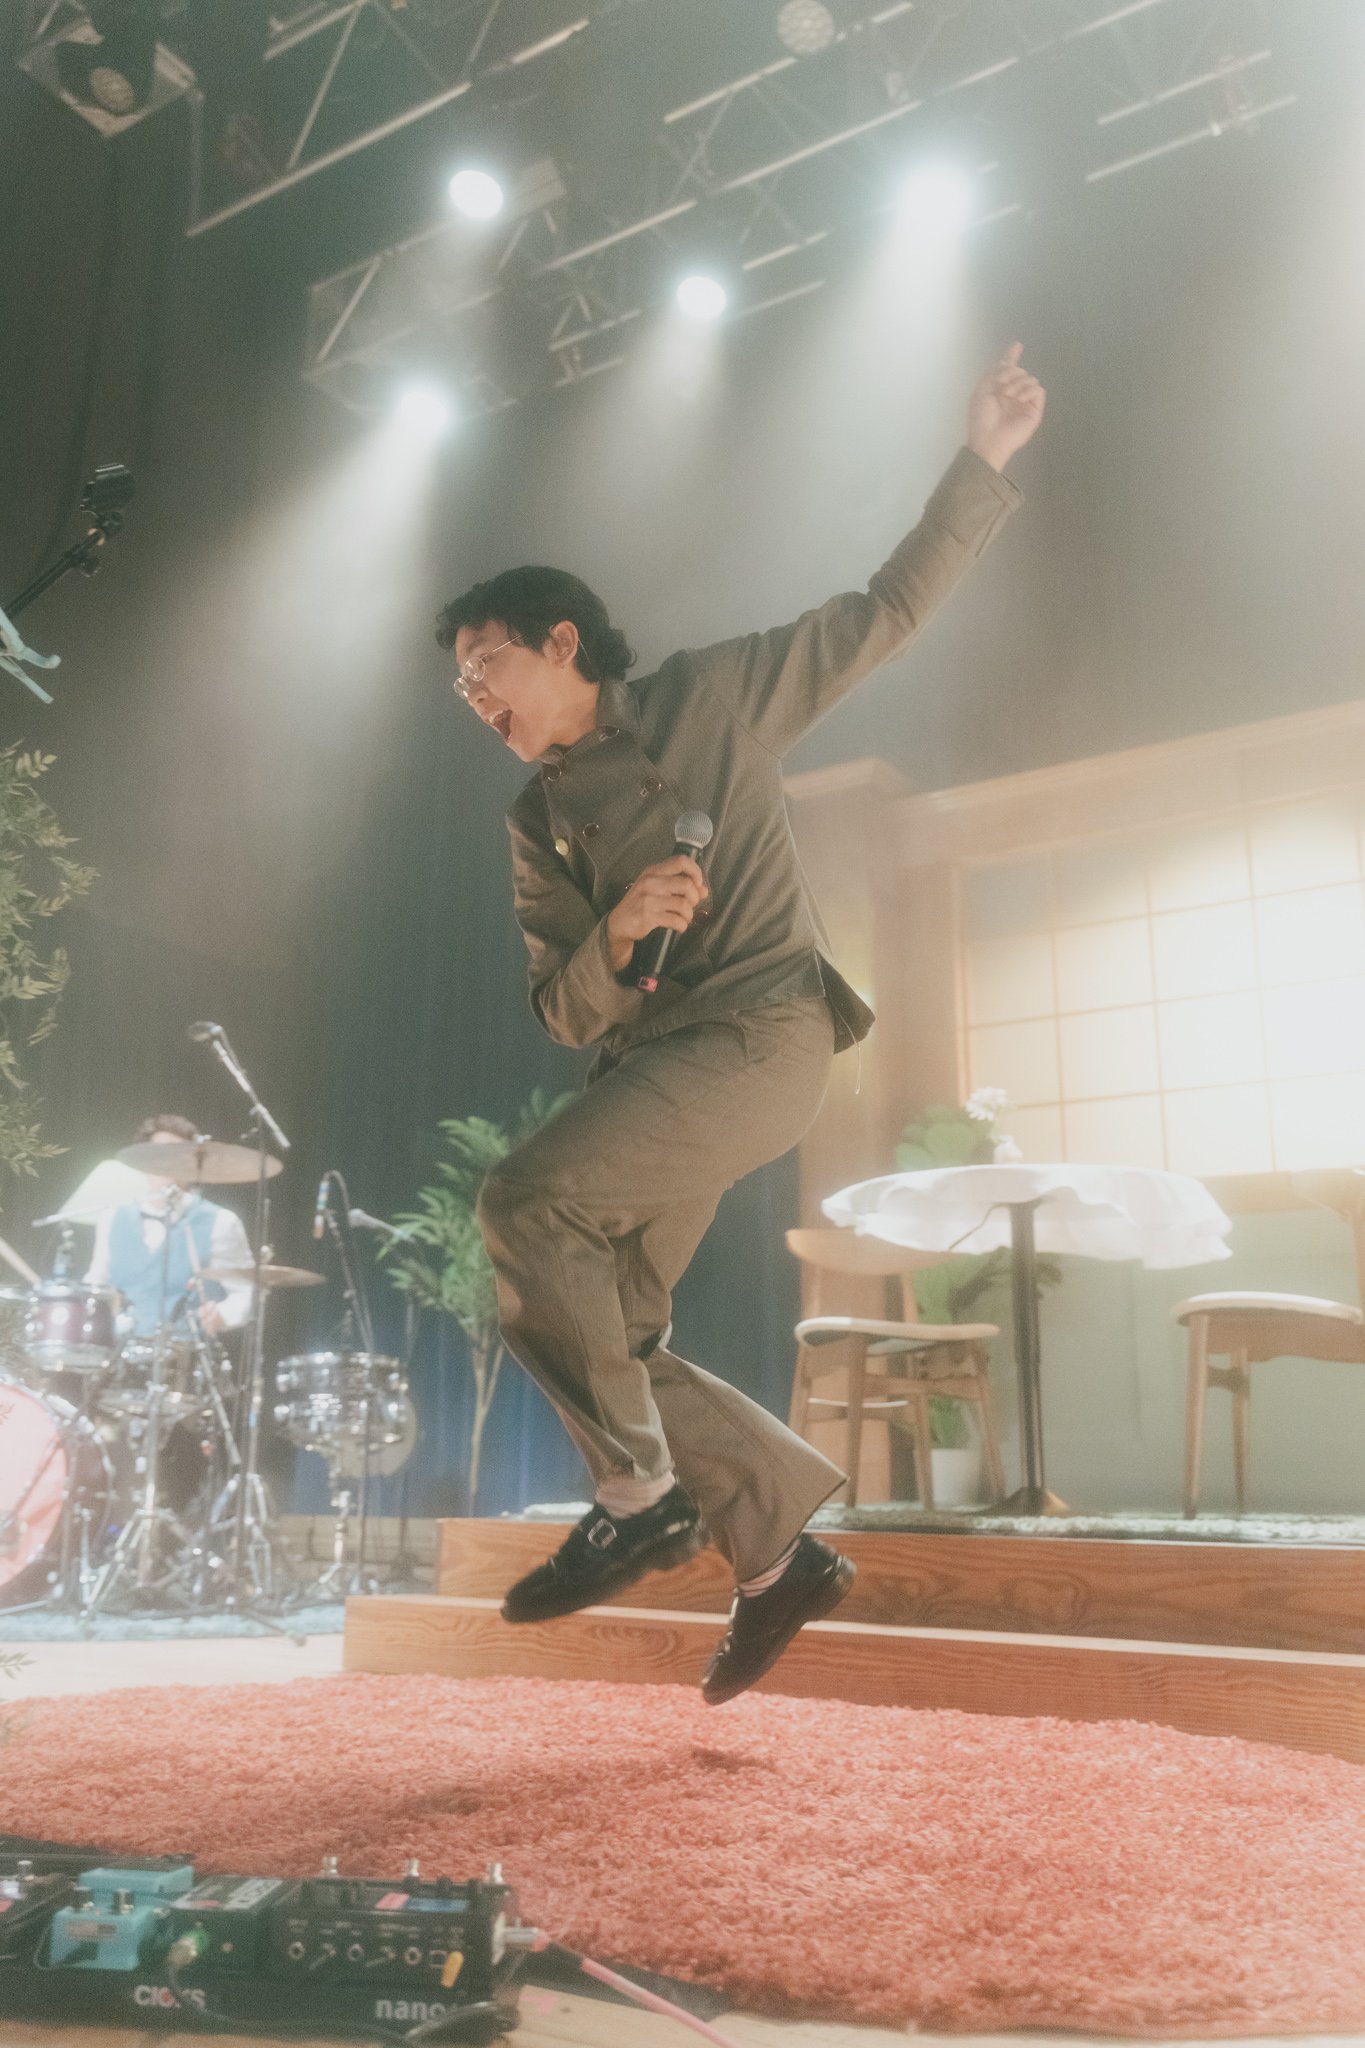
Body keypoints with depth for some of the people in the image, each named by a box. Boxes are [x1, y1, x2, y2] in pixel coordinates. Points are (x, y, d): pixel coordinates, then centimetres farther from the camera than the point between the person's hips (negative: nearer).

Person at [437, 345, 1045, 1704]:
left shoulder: (706, 698, 4)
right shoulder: (535, 827, 15)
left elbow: (884, 615, 6)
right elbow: (562, 1013, 9)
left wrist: (980, 464, -2)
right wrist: (616, 933, -13)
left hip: (759, 1032, -7)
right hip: (648, 1063, 7)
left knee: (522, 1200, -25)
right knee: (602, 1343, 2)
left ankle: (638, 1497, -13)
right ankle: (780, 1548, 17)